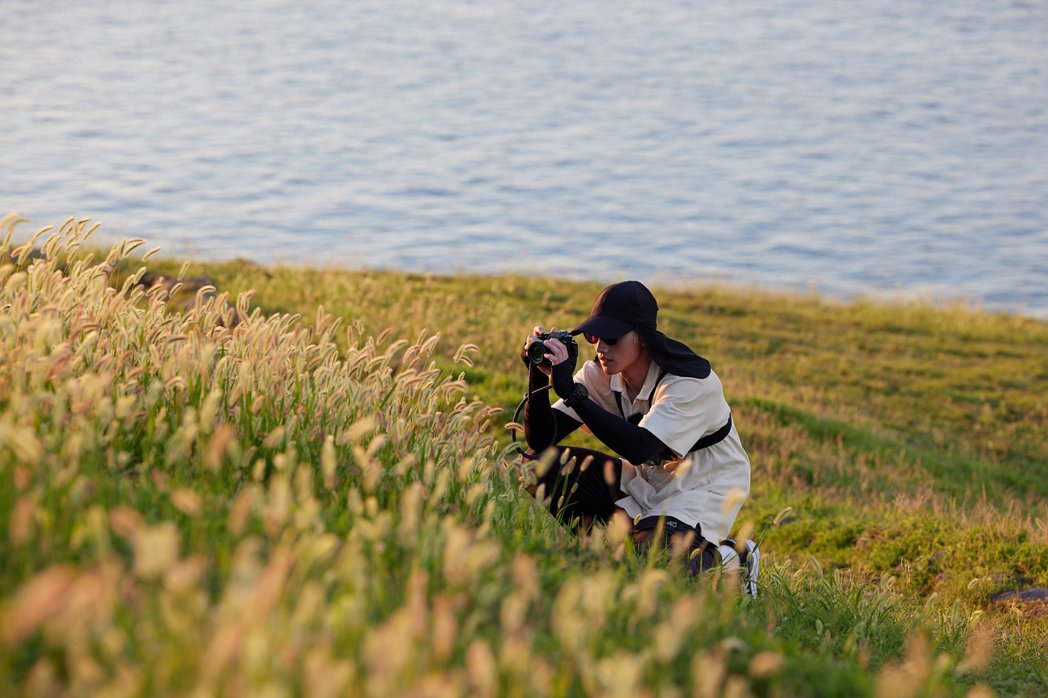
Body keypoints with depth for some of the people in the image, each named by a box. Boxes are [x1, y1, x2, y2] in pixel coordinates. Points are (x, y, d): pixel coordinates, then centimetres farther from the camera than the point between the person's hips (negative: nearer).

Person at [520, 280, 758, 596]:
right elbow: (541, 441, -12)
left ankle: (732, 561, -3)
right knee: (541, 466, -11)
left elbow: (640, 449, -42)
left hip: (705, 487, -6)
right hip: (644, 480, 6)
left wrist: (571, 391, -43)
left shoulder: (693, 383, -28)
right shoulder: (600, 375, -10)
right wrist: (539, 377, -29)